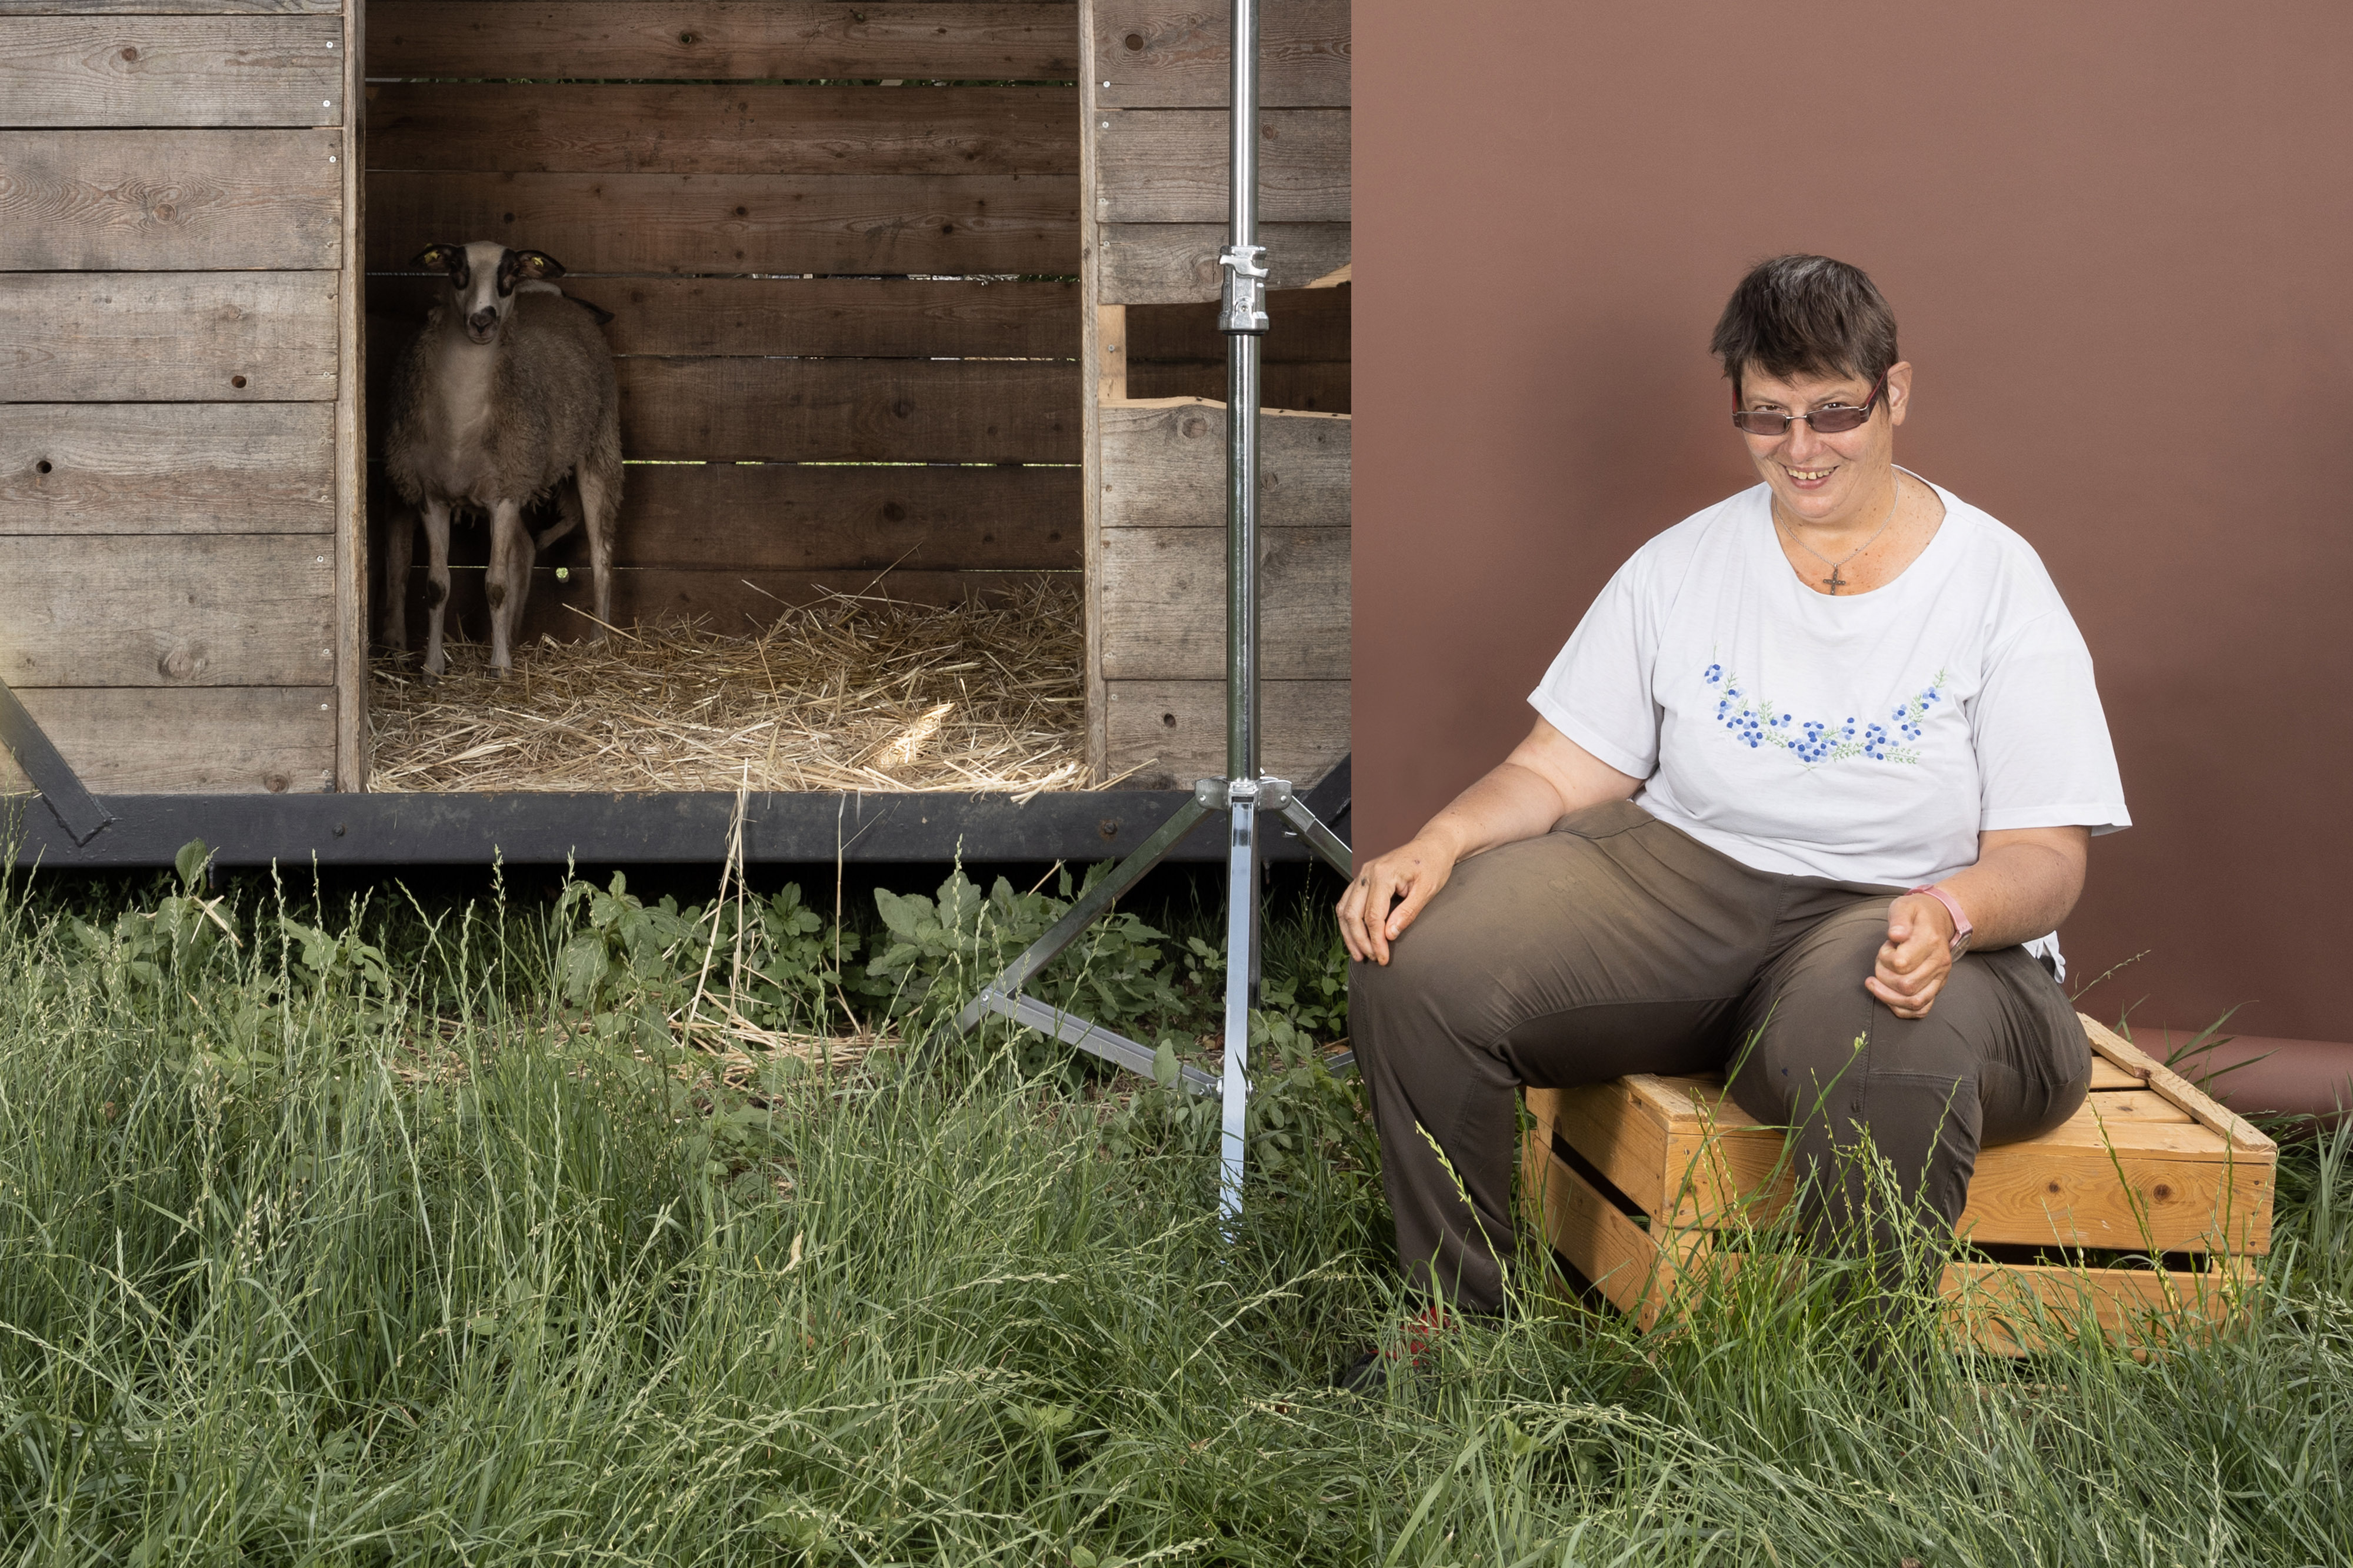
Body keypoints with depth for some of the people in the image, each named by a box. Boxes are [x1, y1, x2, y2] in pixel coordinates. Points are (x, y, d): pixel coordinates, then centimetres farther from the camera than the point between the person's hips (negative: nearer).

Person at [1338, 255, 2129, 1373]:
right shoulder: (1684, 565, 10)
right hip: (1676, 876, 3)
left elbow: (2045, 857, -3)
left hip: (1894, 920, -3)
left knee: (1882, 1058, -41)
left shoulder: (1996, 581, 1)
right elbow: (1558, 770, 8)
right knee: (1414, 962, -22)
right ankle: (1459, 1316, -2)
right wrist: (1435, 845, -13)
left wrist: (1948, 914, -27)